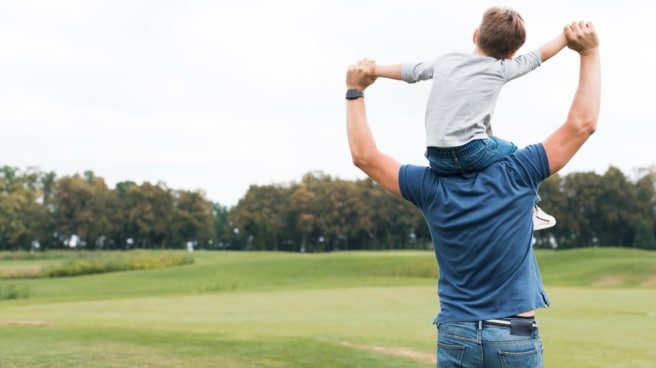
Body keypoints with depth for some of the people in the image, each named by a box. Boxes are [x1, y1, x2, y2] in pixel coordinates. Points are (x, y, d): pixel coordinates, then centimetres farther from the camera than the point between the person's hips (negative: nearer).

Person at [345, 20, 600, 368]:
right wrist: (589, 54, 4)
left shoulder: (431, 188, -3)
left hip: (456, 336, 2)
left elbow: (364, 155, 6)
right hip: (515, 338, -1)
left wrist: (354, 91, 12)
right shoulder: (516, 175, -7)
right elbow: (582, 123, -3)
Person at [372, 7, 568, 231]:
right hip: (472, 152, -4)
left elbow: (408, 71, 29)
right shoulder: (500, 69, 7)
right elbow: (541, 54, 19)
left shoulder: (445, 61, 17)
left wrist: (373, 70, 43)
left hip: (437, 160, 5)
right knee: (514, 153, 24)